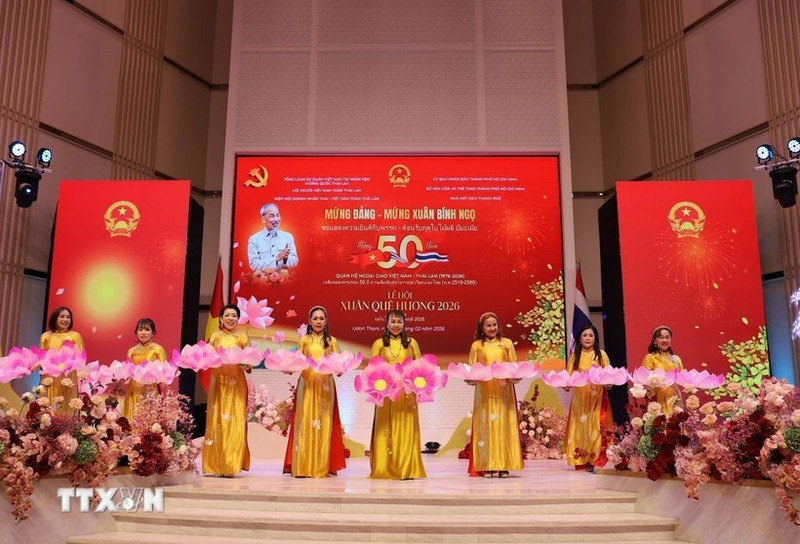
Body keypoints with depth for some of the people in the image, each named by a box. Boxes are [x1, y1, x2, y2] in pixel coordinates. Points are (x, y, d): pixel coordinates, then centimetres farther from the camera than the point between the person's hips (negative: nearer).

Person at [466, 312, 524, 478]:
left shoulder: (507, 343, 9)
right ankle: (487, 466, 2)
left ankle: (503, 465, 4)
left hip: (503, 390, 0)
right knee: (485, 426, -1)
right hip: (484, 391, 0)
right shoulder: (476, 345, 9)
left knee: (503, 425, 0)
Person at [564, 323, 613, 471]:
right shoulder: (574, 355, 11)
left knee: (595, 426, -6)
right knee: (581, 426, -1)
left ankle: (595, 458, -3)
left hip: (597, 397, -1)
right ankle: (582, 460, 2)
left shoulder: (601, 354, 8)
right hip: (579, 397, 1)